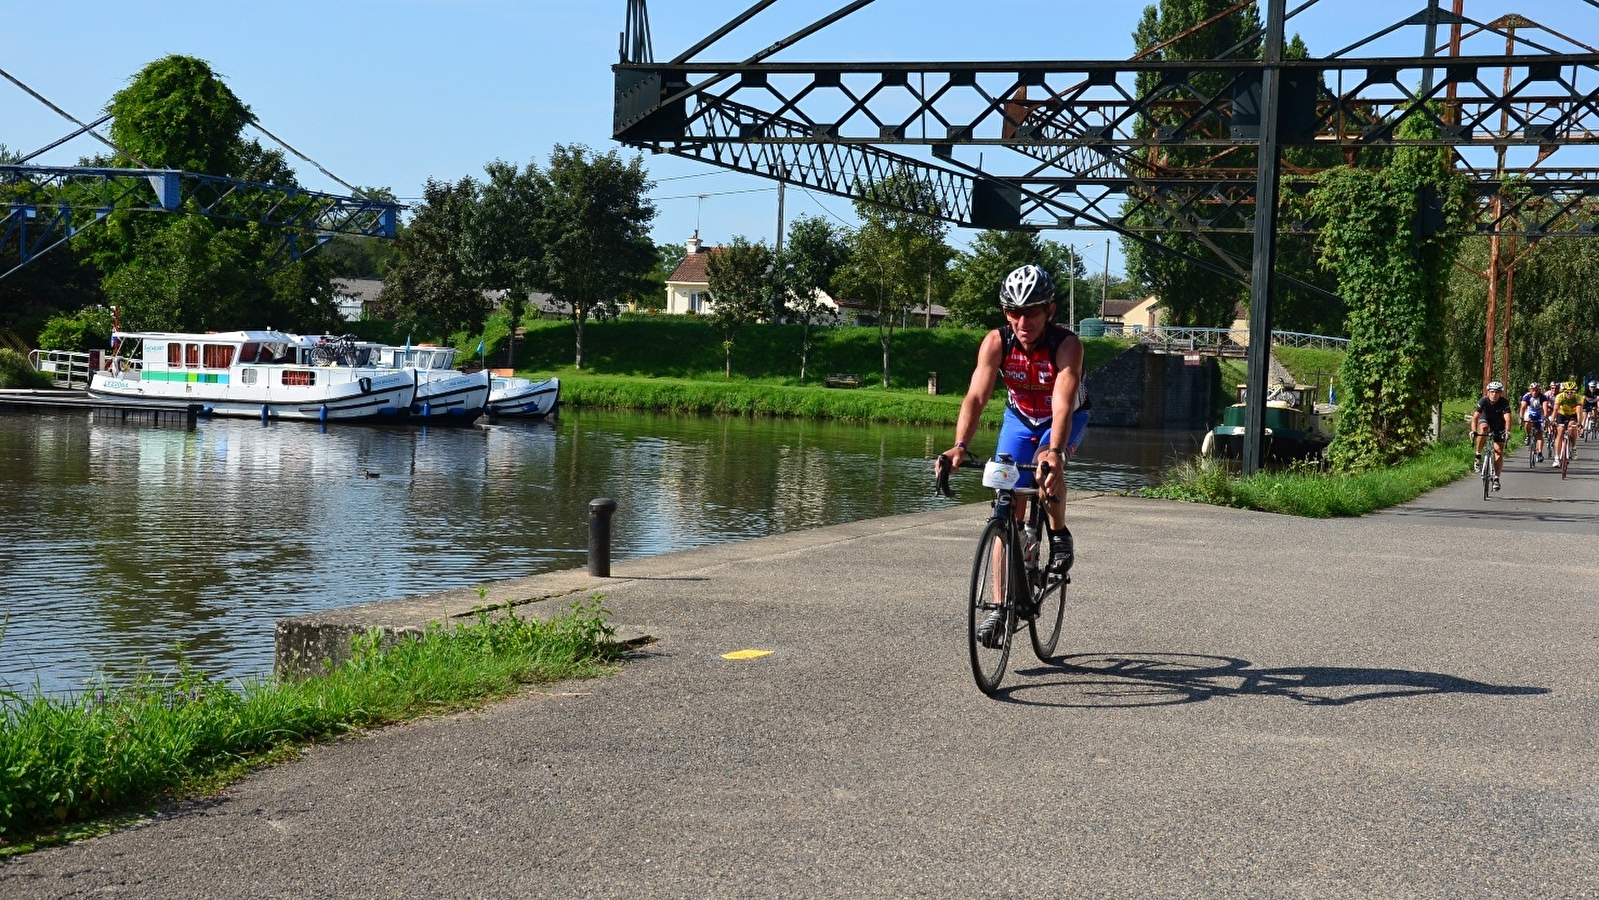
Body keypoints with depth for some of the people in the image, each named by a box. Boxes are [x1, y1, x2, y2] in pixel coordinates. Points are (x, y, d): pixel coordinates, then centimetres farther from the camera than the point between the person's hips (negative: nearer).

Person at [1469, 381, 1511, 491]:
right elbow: (1475, 417, -32)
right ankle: (1478, 455, -23)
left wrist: (1507, 431, -53)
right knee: (1483, 428, -37)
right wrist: (1473, 431, -48)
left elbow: (1507, 418, -36)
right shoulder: (1483, 401, -25)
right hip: (1485, 421, -1)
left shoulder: (1504, 402, -25)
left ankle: (1496, 478, 0)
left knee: (1499, 452, -8)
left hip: (1499, 428, 1)